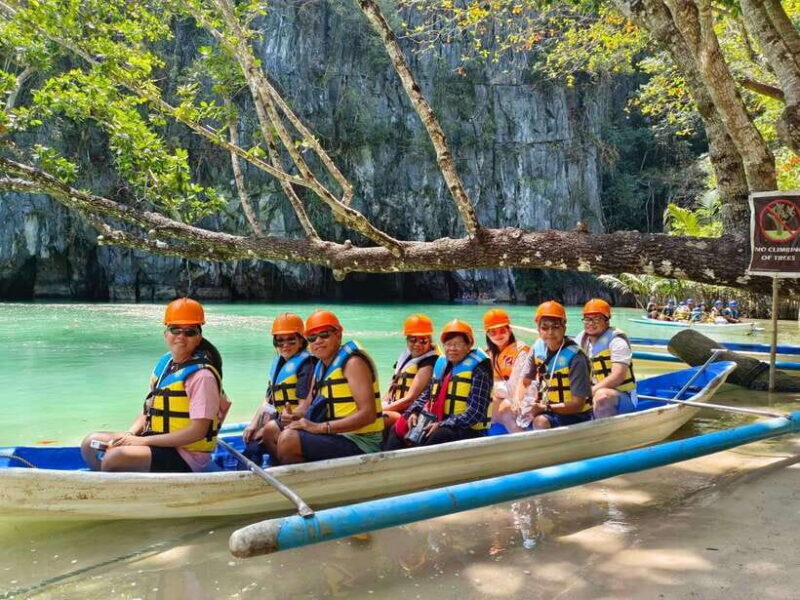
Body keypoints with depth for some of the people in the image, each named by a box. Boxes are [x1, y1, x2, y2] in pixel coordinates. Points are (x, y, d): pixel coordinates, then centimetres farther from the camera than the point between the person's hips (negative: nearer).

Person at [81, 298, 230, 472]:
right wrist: (129, 435, -5)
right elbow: (149, 409, 15)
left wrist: (144, 440, -19)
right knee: (91, 443, 8)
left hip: (187, 457, -9)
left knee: (116, 456, -26)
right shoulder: (164, 363, 7)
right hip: (158, 443, 9)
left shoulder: (201, 375, -19)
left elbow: (198, 431, -22)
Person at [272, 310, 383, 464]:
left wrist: (320, 427, -26)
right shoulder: (320, 367, 14)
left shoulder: (352, 362, -13)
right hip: (336, 437, 9)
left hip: (358, 442, -9)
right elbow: (307, 405, 14)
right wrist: (293, 416, -10)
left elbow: (368, 414, -23)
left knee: (289, 439, -25)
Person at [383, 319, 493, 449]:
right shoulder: (442, 363, 13)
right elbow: (427, 394, 19)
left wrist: (442, 424, -23)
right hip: (438, 424, 8)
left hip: (469, 429, -8)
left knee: (438, 437, -36)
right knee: (398, 430, 3)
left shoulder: (478, 370, -9)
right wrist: (415, 412, -2)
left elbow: (476, 411, -17)